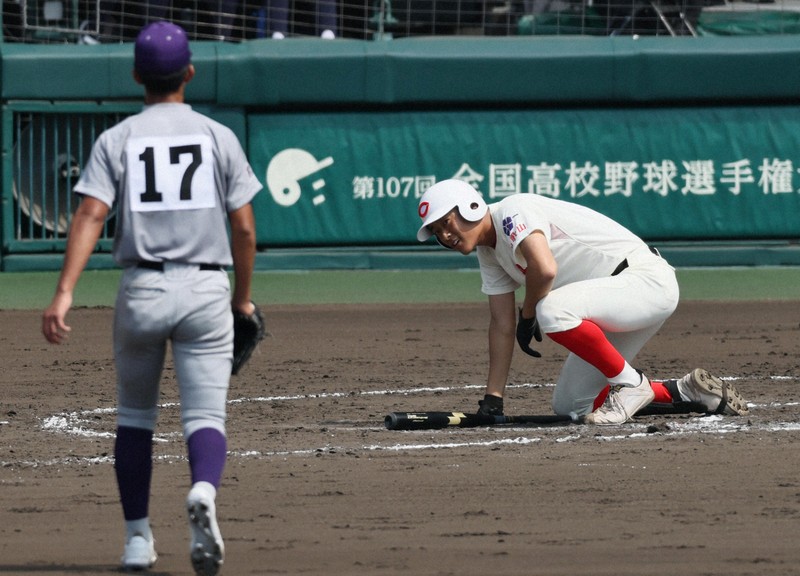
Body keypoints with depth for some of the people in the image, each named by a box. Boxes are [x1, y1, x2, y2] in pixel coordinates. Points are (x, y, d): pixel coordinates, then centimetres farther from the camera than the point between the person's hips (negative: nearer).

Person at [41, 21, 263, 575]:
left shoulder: (116, 140, 2)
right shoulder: (220, 137, 3)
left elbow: (90, 216, -10)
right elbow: (244, 228, 2)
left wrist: (64, 294, -17)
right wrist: (243, 298, 15)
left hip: (141, 290, 1)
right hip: (206, 291, -1)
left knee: (135, 415, 17)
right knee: (205, 414, -2)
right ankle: (204, 491, -34)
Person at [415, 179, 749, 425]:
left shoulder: (512, 212, -15)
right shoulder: (489, 253, 14)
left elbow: (544, 269, -31)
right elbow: (502, 325, 14)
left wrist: (528, 316, -12)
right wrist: (492, 400, 7)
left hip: (647, 278, -11)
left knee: (553, 310, -35)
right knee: (570, 406, 7)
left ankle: (631, 384, -15)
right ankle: (689, 393, 16)